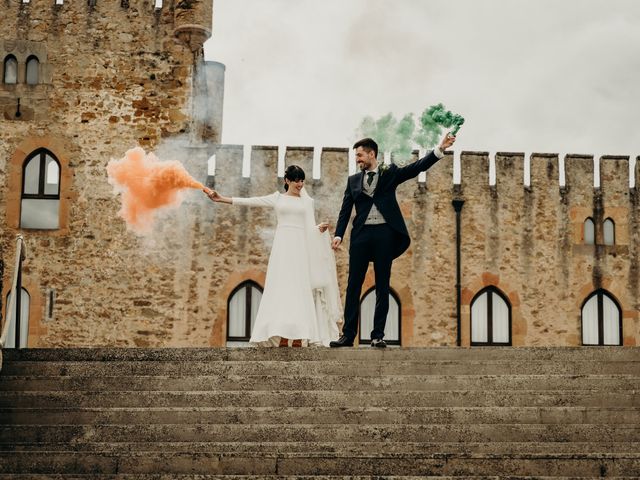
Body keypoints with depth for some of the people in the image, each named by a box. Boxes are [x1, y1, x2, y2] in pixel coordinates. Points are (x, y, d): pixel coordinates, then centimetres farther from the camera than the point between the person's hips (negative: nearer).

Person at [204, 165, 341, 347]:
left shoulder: (307, 201, 14)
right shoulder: (277, 198, 12)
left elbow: (310, 227, 8)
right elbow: (251, 201, 6)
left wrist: (321, 229, -15)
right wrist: (222, 199, -1)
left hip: (300, 248, 0)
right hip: (282, 247, 0)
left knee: (298, 289, -6)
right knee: (280, 289, -8)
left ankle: (298, 335, -7)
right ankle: (281, 334, -12)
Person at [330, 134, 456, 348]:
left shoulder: (390, 174, 9)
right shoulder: (353, 180, 14)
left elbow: (417, 167, -1)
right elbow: (345, 210, 8)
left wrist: (440, 150, -14)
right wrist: (338, 235, -6)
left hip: (384, 234, -1)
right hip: (361, 234, 2)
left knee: (382, 286, 1)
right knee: (353, 286, 0)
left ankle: (378, 335, 5)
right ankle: (348, 335, 3)